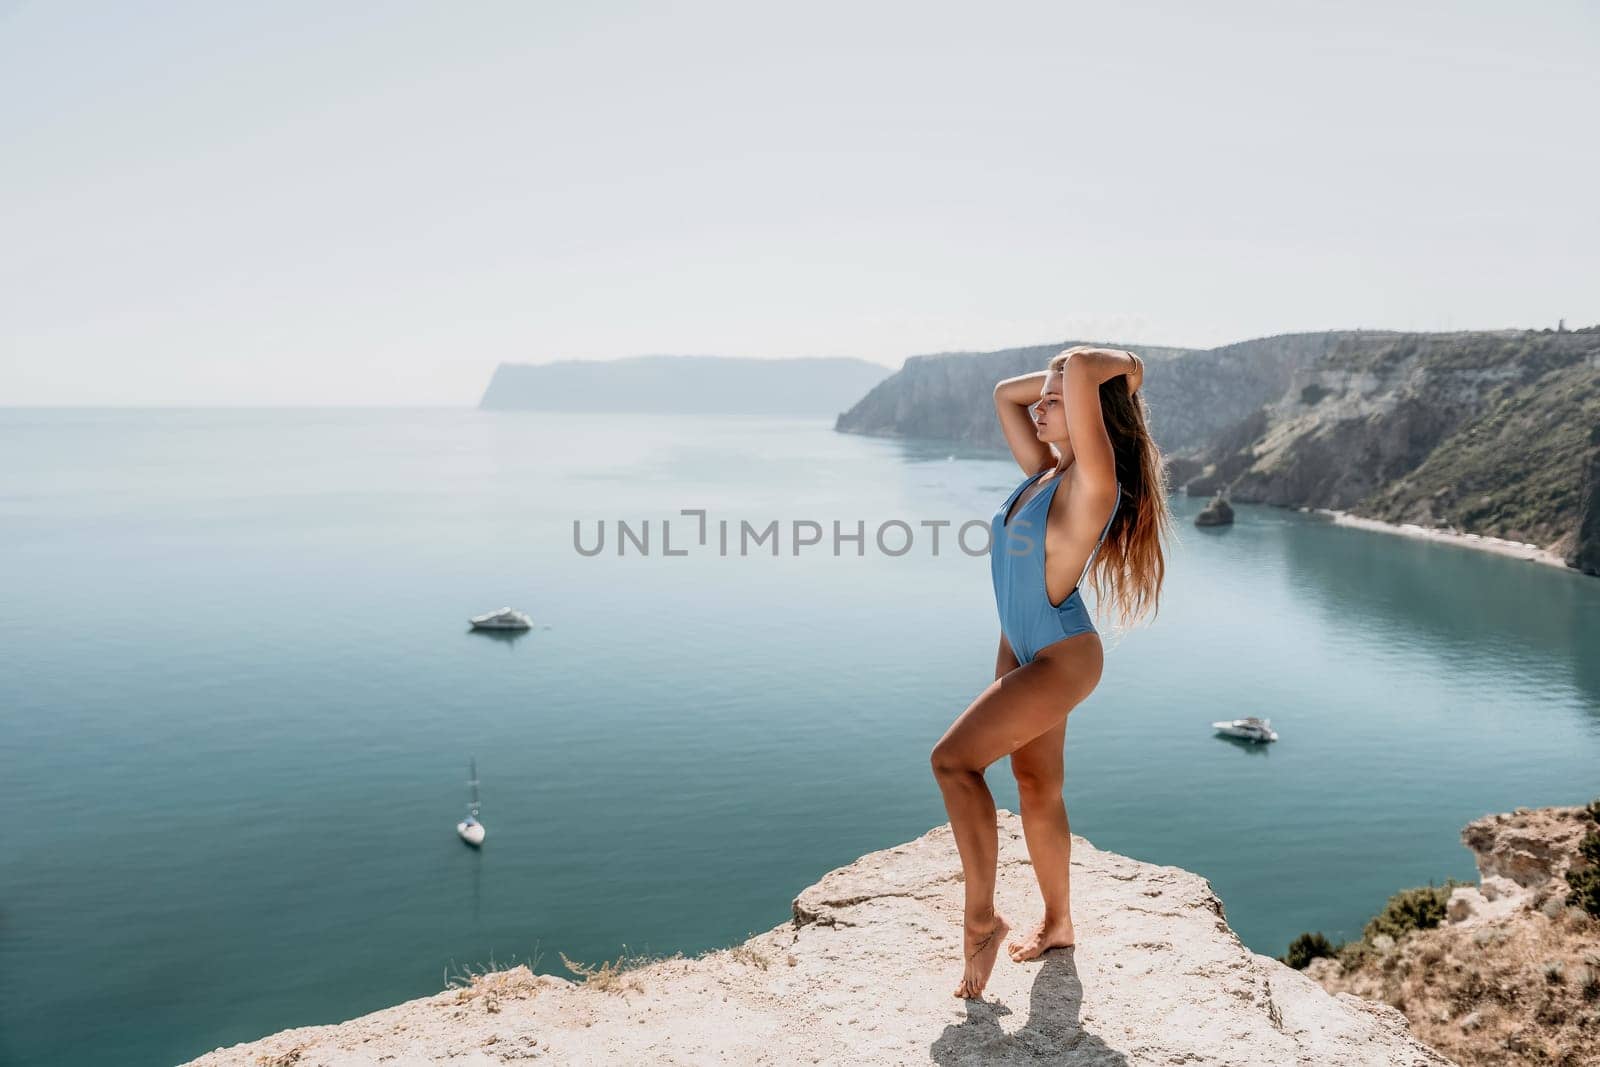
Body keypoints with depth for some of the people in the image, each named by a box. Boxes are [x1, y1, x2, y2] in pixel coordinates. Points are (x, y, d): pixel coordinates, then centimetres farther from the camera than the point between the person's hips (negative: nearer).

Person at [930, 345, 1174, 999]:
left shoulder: (1093, 480, -20)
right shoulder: (1043, 473, 4)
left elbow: (1079, 369, -32)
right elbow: (1004, 395, 16)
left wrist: (1122, 369, -13)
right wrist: (1056, 377, 6)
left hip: (1062, 658, -9)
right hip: (1020, 652, 9)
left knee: (953, 759, -17)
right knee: (1038, 792, 17)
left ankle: (982, 918, -5)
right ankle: (1057, 924, 33)